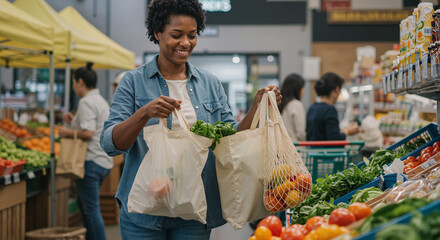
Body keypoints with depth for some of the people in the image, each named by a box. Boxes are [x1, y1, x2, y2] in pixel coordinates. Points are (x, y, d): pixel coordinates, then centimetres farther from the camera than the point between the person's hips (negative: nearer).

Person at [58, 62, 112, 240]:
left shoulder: (86, 102, -13)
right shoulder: (101, 101, 18)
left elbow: (88, 133, -22)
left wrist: (67, 132, -9)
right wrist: (74, 122, 19)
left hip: (91, 161, -10)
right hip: (104, 161, 10)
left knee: (91, 209, -5)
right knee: (84, 204, 22)